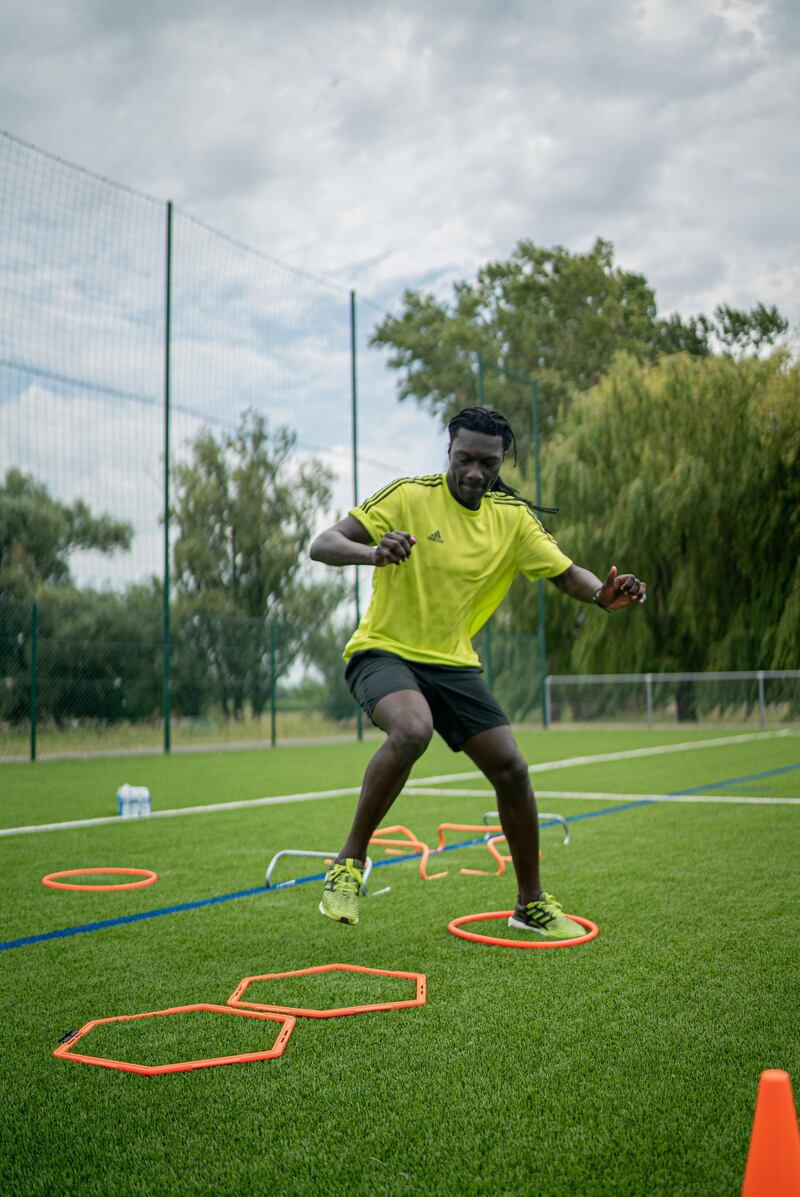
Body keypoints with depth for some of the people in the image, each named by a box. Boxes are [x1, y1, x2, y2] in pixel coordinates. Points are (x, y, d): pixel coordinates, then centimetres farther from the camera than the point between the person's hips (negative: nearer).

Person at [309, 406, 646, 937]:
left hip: (454, 662, 5)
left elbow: (567, 574, 3)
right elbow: (322, 545, -17)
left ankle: (532, 903, 17)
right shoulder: (408, 496, -11)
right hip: (384, 651, -5)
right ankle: (350, 862, -16)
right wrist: (373, 551, -39)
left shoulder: (513, 517, 3)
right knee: (412, 730, -36)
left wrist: (605, 593, -21)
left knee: (512, 769, -3)